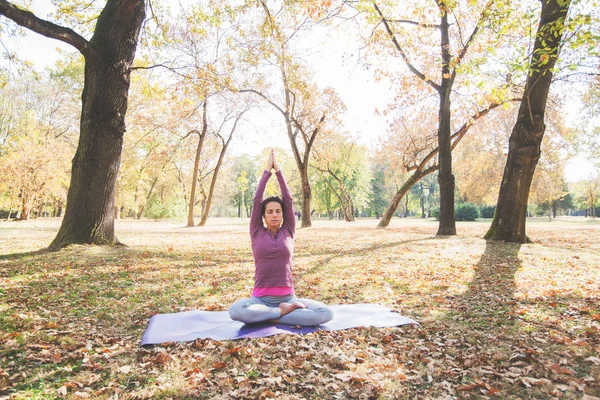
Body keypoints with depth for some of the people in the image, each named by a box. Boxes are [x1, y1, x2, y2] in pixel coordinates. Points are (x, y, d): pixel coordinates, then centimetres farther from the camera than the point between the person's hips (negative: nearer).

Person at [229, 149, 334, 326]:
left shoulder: (288, 232, 8)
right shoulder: (257, 233, 6)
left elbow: (288, 199, 3)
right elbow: (256, 200, 1)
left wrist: (278, 170, 7)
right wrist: (267, 170, 6)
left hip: (287, 298, 1)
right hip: (261, 299, -1)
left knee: (326, 313, -23)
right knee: (235, 310, -35)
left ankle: (274, 317, -15)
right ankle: (282, 311, -16)